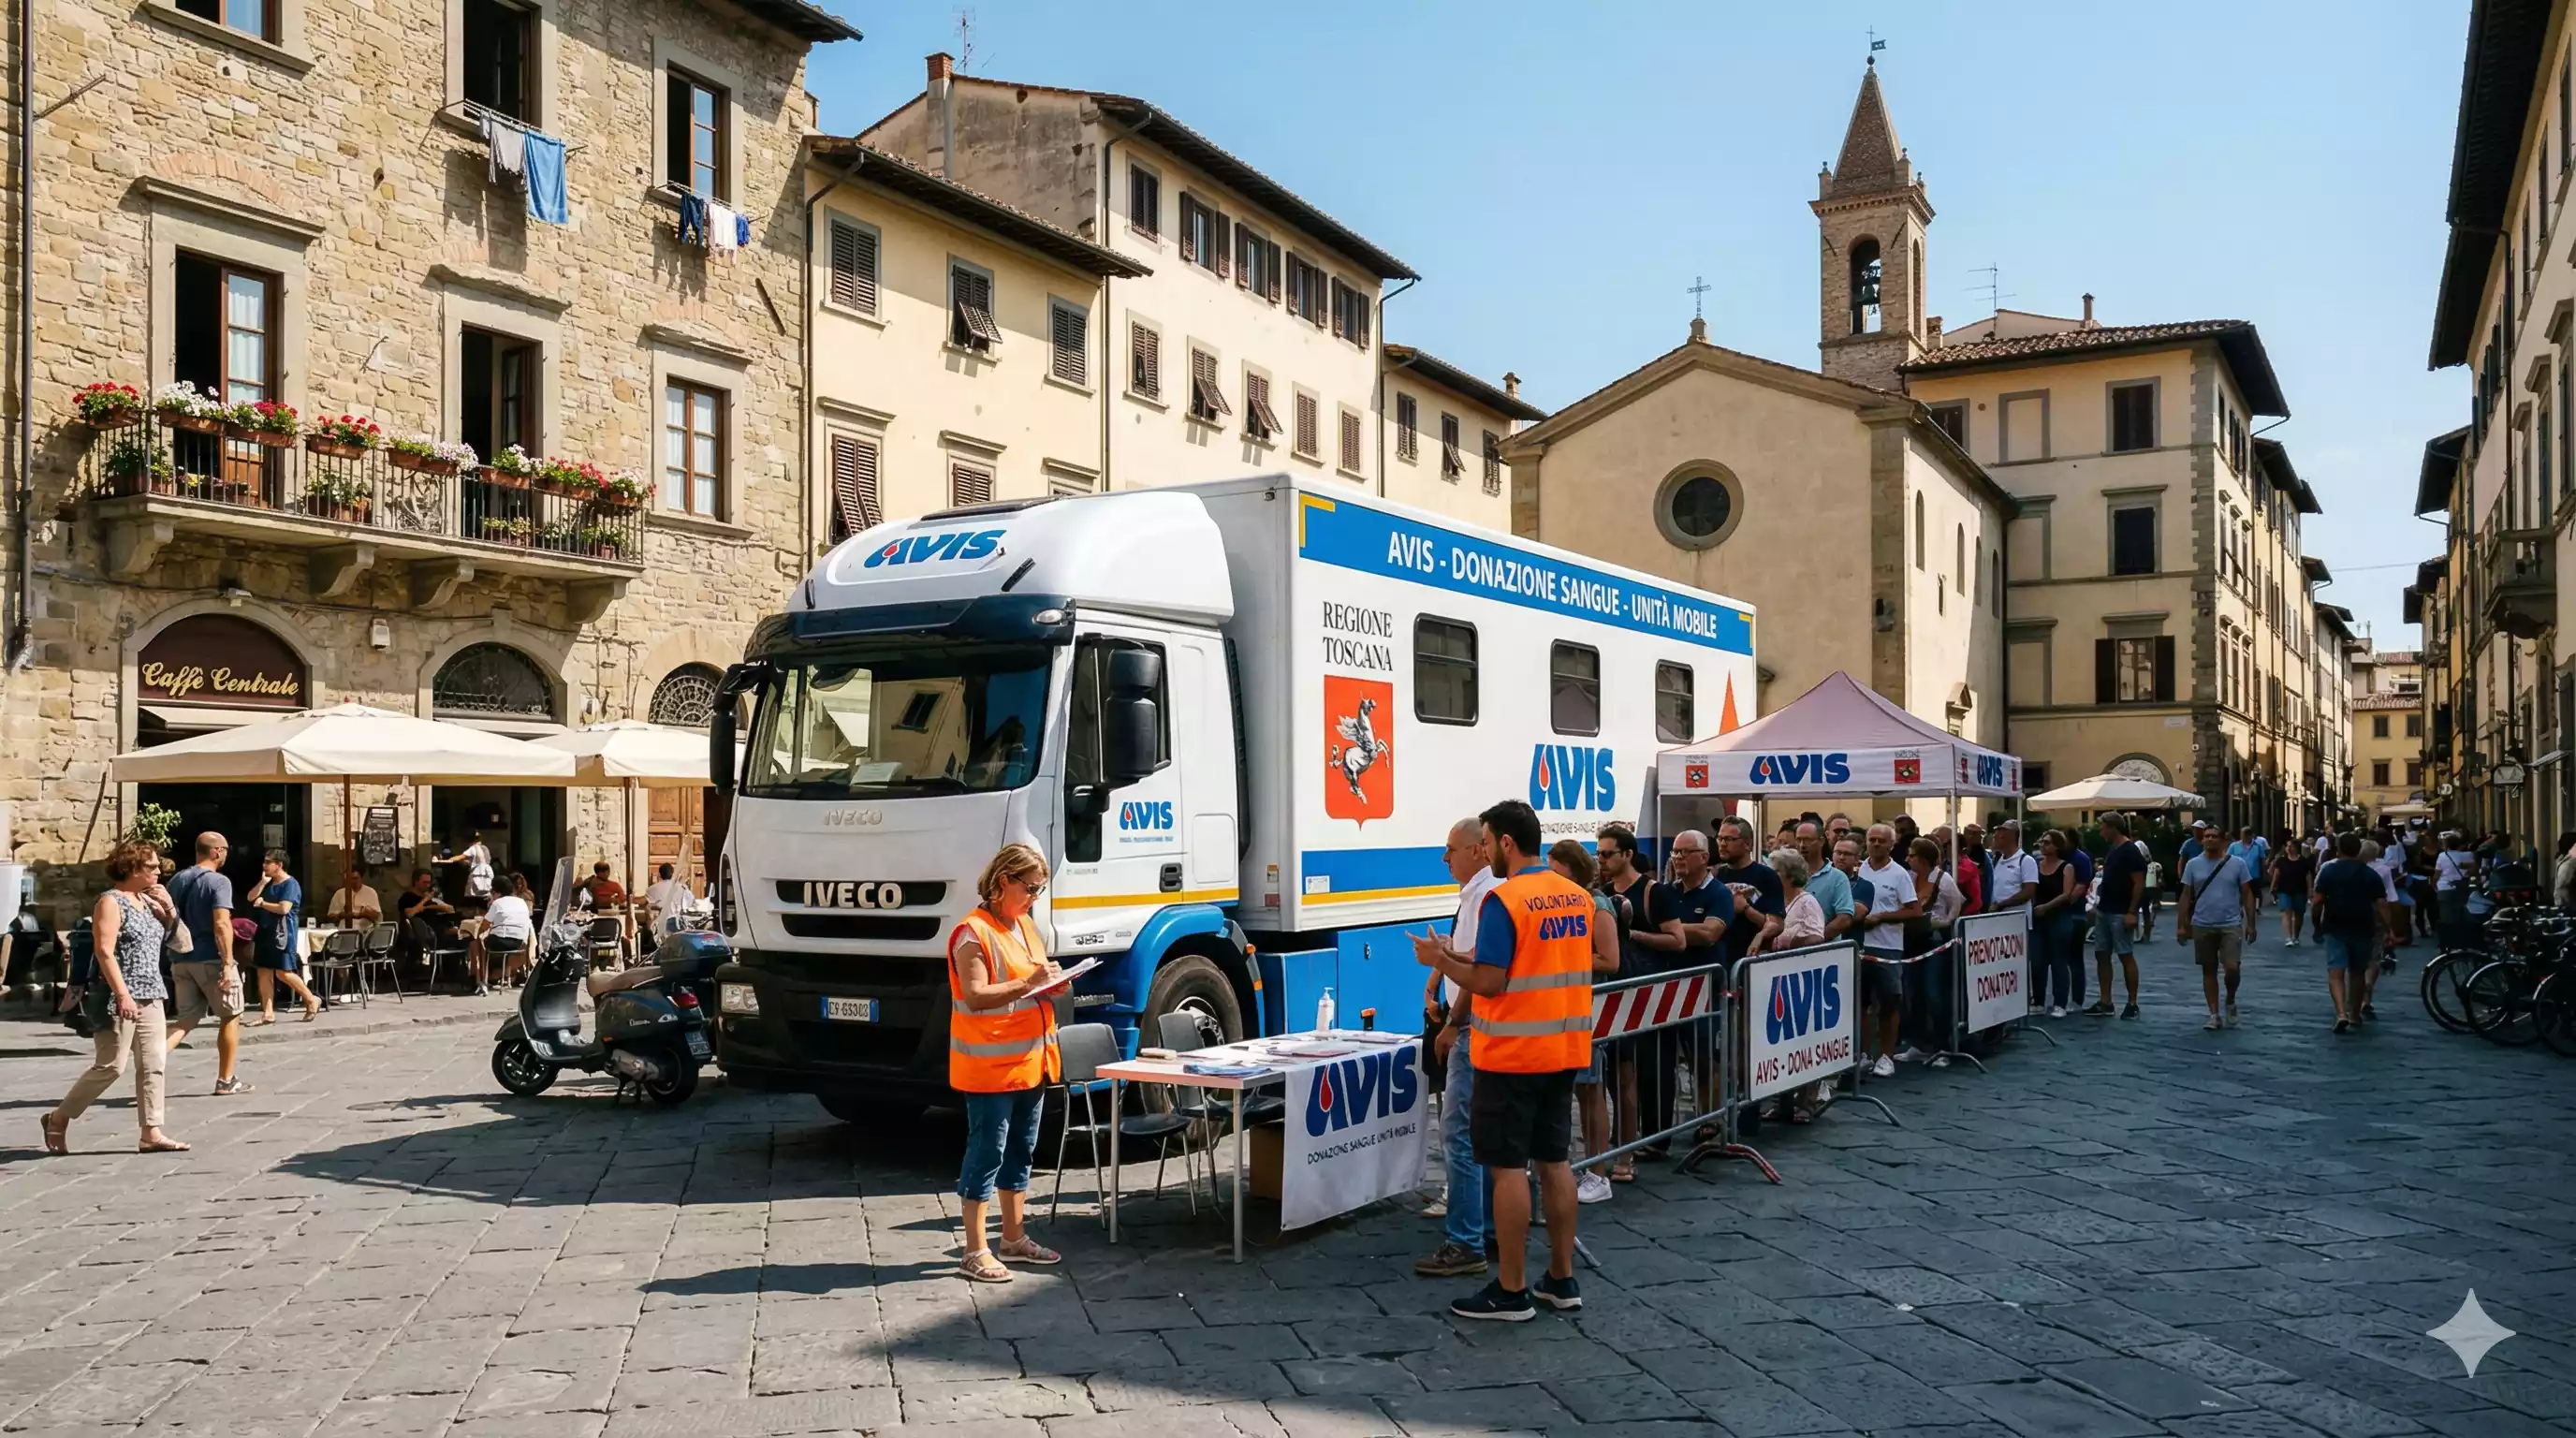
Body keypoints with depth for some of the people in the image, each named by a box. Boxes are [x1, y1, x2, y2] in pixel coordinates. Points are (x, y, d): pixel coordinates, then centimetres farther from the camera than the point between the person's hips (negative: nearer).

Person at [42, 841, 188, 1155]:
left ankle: (151, 1133, 3)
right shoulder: (111, 902, -10)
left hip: (150, 996, 8)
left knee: (152, 1065, 2)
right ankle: (58, 1118, 13)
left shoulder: (147, 900, 12)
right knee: (111, 1066, -5)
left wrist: (169, 909, 5)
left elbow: (166, 938, 24)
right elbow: (104, 952, -18)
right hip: (120, 998, -8)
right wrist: (122, 994, -24)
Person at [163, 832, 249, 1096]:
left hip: (181, 960, 6)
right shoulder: (218, 881, -12)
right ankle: (226, 1081, 14)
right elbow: (221, 925, -21)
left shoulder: (176, 880, 11)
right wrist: (228, 964, -21)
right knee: (230, 1017, 9)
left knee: (186, 1019, 10)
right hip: (211, 960, -6)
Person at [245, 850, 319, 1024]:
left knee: (283, 973, -10)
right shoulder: (269, 883, 17)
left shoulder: (290, 884, -12)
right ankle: (268, 1013, 7)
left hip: (283, 933, -9)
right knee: (264, 971, 4)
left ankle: (312, 1001, 6)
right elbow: (251, 897, 9)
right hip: (266, 931, 9)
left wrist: (263, 903, -9)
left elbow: (283, 908, -22)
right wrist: (263, 881, -1)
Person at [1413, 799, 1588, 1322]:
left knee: (1508, 1167, 0)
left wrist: (1441, 960, -3)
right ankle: (1563, 1280, 20)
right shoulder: (1578, 897, 8)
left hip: (1512, 1055, -8)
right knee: (1554, 1161, 14)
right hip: (1564, 1050, 8)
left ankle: (1511, 1292, 5)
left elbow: (1488, 983, -19)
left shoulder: (1504, 901, -16)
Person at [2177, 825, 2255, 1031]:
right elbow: (2186, 897, 4)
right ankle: (2214, 1014, 15)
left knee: (2232, 967, -13)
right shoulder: (2193, 865, 2)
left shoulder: (2237, 863, -1)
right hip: (2202, 926, 2)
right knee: (2209, 970, 7)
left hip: (2231, 925, -2)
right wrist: (2181, 925, 1)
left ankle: (2230, 1001, 16)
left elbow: (2247, 894, 3)